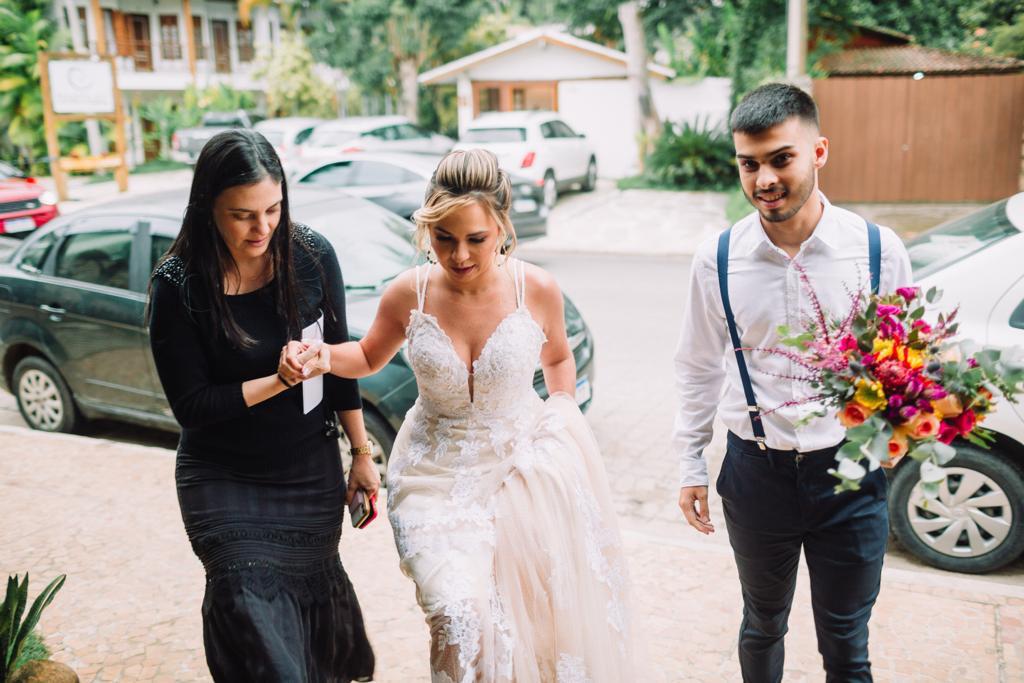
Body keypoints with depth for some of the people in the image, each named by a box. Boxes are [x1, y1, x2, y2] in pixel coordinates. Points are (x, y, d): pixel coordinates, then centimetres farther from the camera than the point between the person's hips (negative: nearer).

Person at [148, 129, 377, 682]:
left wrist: (362, 454, 5)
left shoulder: (312, 255, -10)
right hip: (225, 484, -2)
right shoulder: (178, 285, -17)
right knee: (255, 615, -6)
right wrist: (281, 380, -26)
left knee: (311, 592, 16)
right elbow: (191, 405, -14)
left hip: (313, 470, 2)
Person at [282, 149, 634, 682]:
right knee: (461, 615, -17)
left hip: (526, 467, 1)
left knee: (539, 616, 9)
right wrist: (322, 357, -9)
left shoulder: (536, 289, -8)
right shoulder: (409, 294, -9)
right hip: (439, 473, 0)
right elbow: (369, 357, 10)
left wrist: (565, 415, 4)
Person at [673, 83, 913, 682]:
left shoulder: (879, 250, -12)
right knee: (763, 625, 23)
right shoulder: (718, 260, -9)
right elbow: (699, 369, 3)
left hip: (850, 473, -1)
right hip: (756, 470, 1)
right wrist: (692, 466, 7)